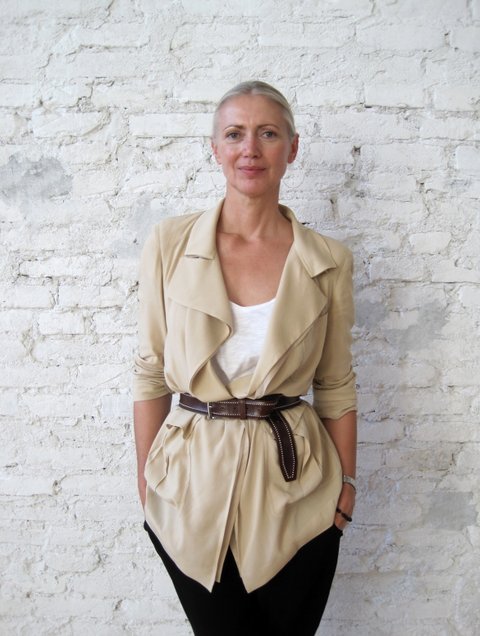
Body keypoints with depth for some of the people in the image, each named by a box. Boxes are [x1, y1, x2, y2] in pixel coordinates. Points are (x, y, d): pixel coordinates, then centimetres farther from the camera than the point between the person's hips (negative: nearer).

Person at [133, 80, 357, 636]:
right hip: (193, 485, 0)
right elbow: (150, 371, 0)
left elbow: (335, 385, 3)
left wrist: (346, 484, 4)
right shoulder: (170, 244, -5)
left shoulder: (327, 261, -4)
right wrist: (147, 480, 1)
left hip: (295, 488, 1)